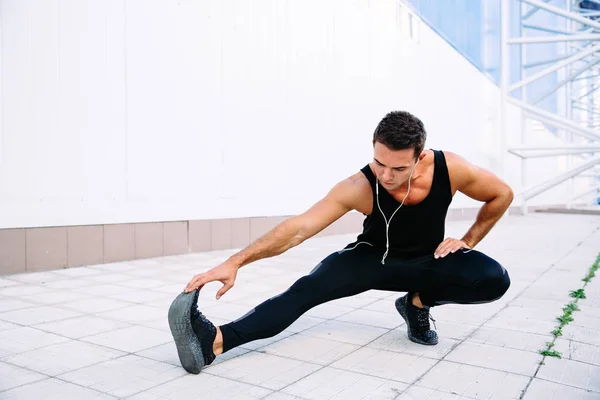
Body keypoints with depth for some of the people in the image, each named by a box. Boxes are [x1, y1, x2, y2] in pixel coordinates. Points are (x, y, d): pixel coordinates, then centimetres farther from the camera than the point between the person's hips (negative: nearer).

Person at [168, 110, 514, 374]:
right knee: (308, 289, -28)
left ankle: (419, 302, -3)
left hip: (430, 260, 3)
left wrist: (468, 241, -9)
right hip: (375, 258, -2)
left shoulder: (450, 169, -26)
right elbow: (299, 228, -37)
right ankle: (214, 341, -42)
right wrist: (235, 262, -46)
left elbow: (502, 194, -5)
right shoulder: (359, 188, -31)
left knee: (495, 280, -26)